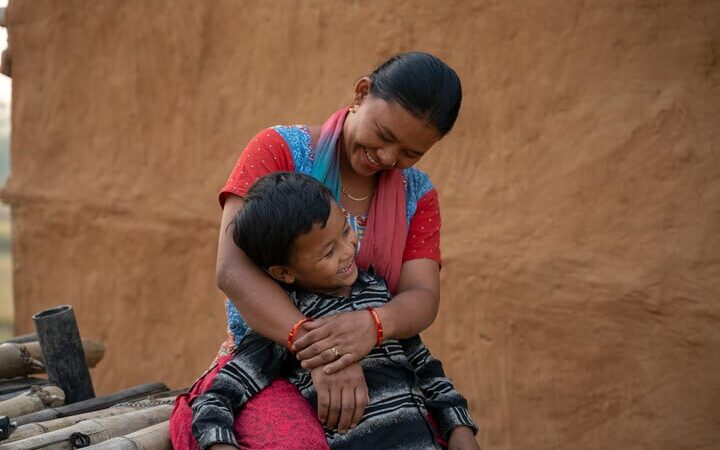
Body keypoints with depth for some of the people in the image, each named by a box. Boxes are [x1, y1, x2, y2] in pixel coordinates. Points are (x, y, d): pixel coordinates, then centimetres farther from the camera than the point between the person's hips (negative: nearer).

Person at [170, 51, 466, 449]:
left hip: (371, 370, 5)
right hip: (263, 362, -4)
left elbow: (423, 297, -7)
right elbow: (233, 269, -18)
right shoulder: (279, 150, -6)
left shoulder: (418, 195, 6)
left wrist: (374, 325, -32)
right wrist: (315, 351, -32)